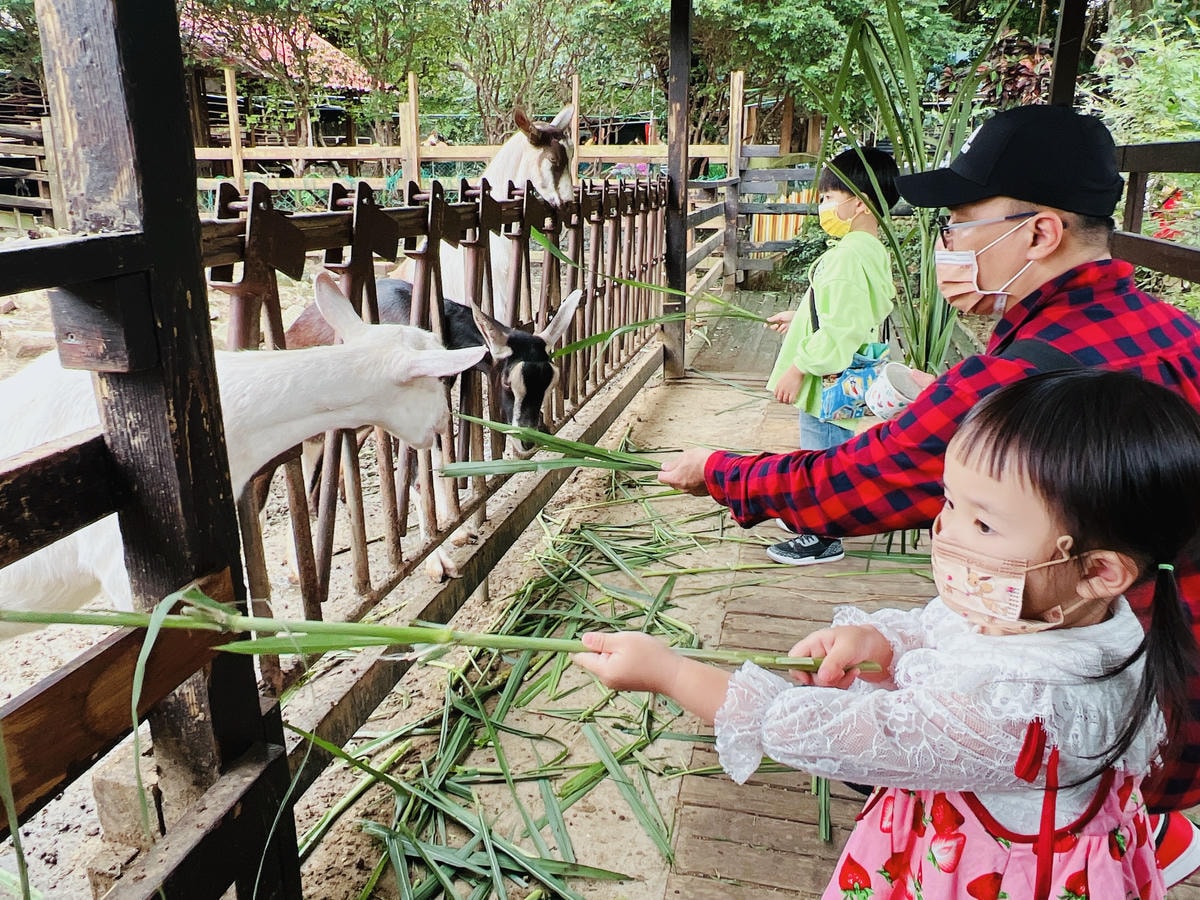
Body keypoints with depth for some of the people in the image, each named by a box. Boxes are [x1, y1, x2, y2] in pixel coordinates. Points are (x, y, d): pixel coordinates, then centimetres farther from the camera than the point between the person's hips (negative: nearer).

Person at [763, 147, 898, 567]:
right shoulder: (871, 249, 9)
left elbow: (840, 328, -28)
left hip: (829, 382, -11)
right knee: (831, 453, 23)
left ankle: (824, 538, 16)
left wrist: (797, 367, -21)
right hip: (840, 378, 11)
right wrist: (800, 318, 26)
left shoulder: (849, 256, -24)